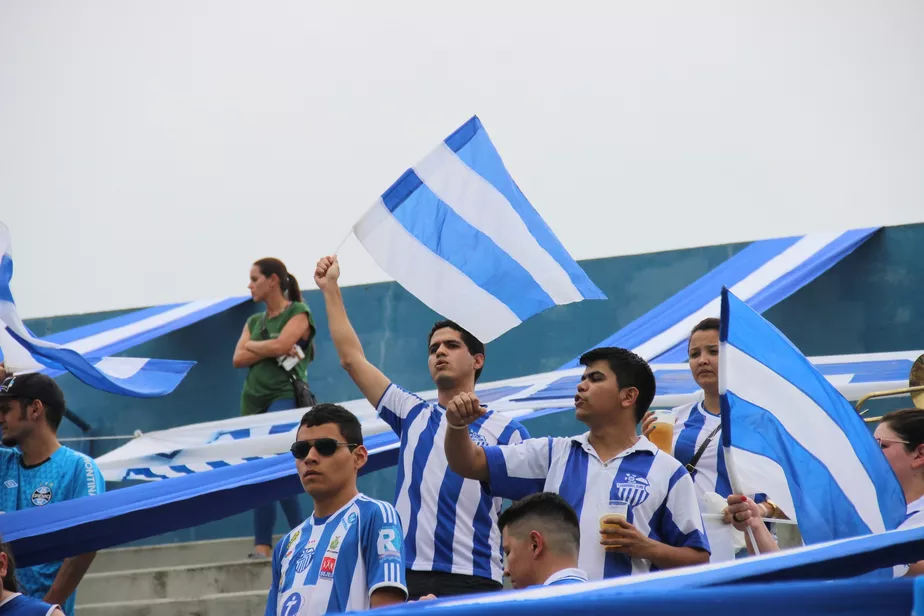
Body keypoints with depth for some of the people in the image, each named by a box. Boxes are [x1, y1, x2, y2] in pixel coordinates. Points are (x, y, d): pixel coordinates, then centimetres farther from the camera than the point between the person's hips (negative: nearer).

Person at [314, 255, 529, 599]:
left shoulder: (506, 431, 6)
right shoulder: (413, 416, 18)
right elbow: (352, 359, 18)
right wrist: (330, 288, 19)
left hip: (474, 581, -4)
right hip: (407, 576, 4)